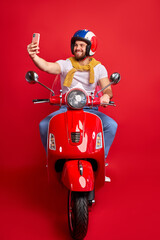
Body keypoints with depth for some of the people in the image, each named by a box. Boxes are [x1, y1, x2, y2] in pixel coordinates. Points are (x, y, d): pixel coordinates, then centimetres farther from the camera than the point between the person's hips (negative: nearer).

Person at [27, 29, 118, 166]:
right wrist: (34, 57, -39)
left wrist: (106, 95, -31)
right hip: (66, 108, 0)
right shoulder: (66, 64, 2)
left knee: (112, 125, -23)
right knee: (44, 125, -23)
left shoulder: (99, 68, 6)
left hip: (90, 109, 0)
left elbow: (107, 88, -5)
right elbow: (47, 67, -17)